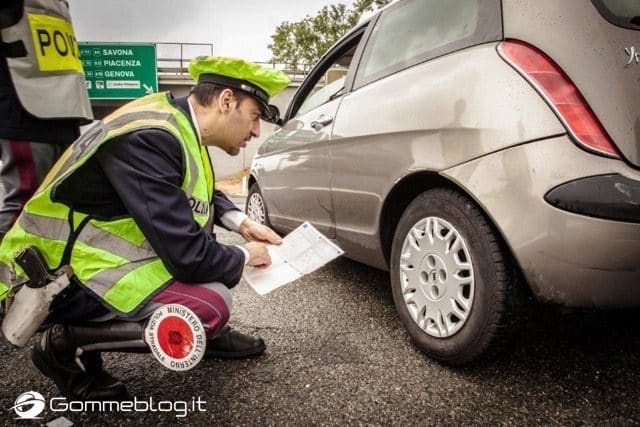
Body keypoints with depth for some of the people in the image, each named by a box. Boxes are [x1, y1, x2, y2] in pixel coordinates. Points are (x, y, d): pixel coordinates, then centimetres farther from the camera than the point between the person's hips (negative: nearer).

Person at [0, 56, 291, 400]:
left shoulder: (176, 122, 0)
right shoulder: (149, 139, -28)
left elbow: (203, 197, 19)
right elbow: (188, 256, -29)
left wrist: (242, 223, 2)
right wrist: (245, 256, -10)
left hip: (99, 248, 10)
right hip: (62, 278, -10)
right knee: (212, 306, -23)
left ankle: (210, 334, 13)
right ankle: (68, 343, -6)